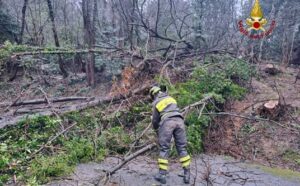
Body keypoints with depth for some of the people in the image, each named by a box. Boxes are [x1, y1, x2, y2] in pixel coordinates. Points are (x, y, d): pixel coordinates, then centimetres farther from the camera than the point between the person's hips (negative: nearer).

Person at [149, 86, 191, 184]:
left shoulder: (155, 103, 15)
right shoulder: (170, 98, 27)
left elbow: (155, 120, 18)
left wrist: (157, 130, 36)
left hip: (167, 122, -3)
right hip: (179, 120, 4)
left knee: (164, 148, 4)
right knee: (182, 148, 7)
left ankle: (162, 174, 5)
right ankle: (187, 174, 6)